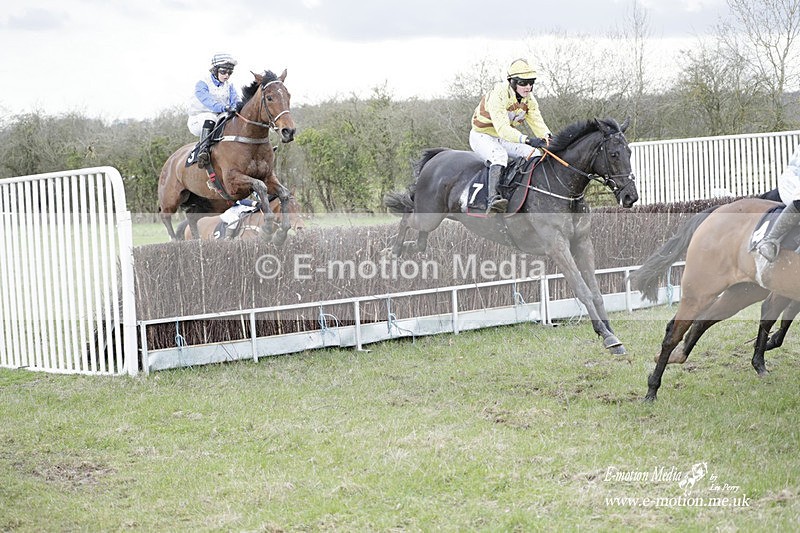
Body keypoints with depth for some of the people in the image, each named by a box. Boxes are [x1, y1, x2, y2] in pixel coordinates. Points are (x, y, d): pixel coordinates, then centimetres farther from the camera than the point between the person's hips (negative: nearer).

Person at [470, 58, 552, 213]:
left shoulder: (529, 99, -3)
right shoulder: (498, 95, -29)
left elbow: (538, 123, -7)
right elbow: (502, 128, -39)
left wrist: (548, 138, -30)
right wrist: (526, 140, -52)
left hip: (506, 138, 8)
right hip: (482, 135, -8)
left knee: (534, 154, -10)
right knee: (500, 155, -37)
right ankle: (492, 198, -51)